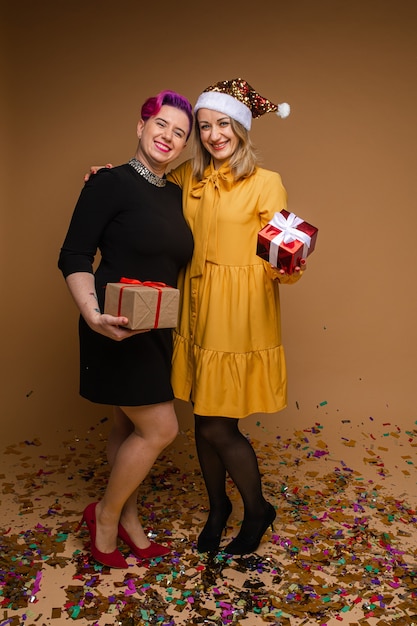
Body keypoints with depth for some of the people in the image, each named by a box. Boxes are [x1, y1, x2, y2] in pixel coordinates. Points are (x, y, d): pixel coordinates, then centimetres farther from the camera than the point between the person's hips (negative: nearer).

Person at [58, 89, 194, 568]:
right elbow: (74, 257, -13)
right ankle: (105, 515, 19)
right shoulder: (110, 182, -10)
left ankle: (127, 519, 34)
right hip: (117, 329, -7)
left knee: (130, 427, 17)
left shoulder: (175, 195, 10)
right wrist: (93, 314, -27)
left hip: (155, 330, 7)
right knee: (160, 428, -5)